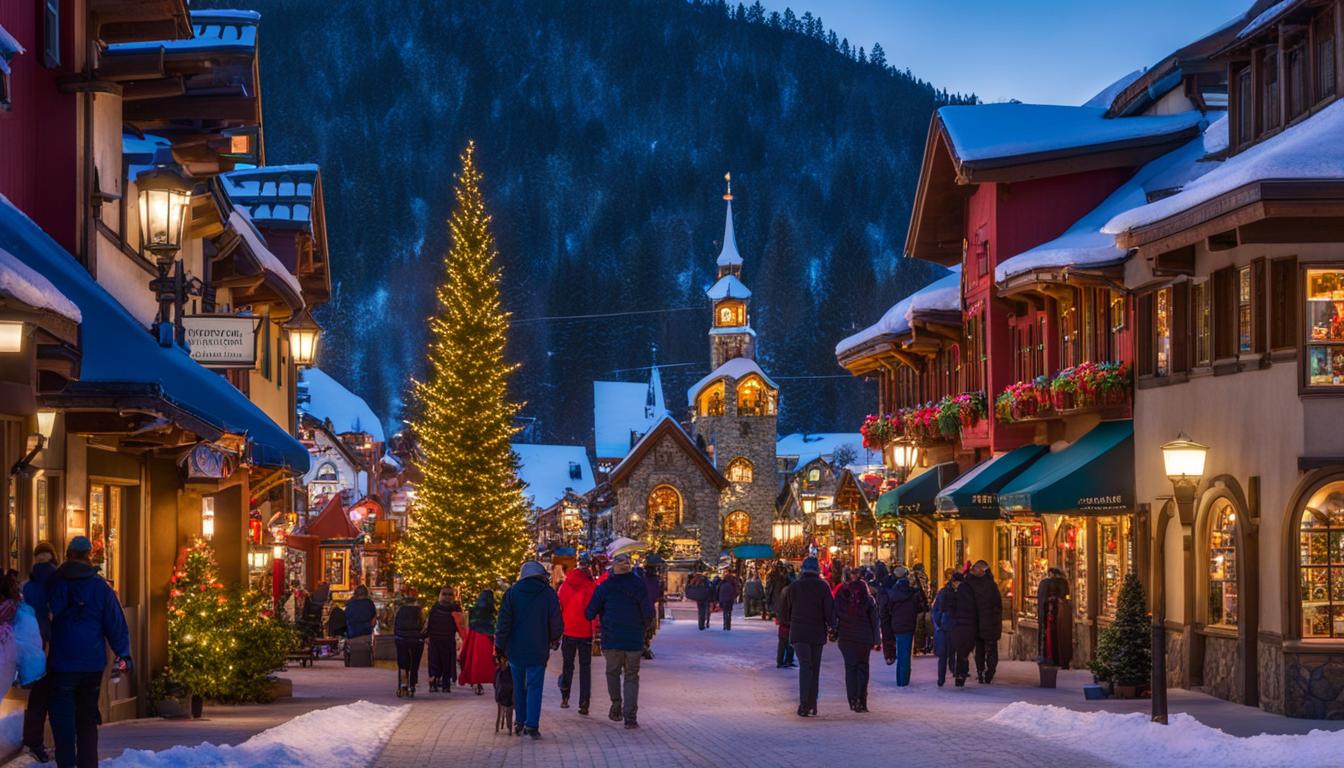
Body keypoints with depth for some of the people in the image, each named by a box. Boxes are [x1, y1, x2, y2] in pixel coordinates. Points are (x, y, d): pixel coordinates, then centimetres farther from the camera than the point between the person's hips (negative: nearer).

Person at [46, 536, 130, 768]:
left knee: (63, 716, 2)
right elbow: (116, 623, 2)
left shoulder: (54, 583, -2)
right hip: (93, 662, 2)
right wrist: (123, 654, 7)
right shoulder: (100, 586, 1)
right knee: (87, 716, 13)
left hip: (61, 663, -2)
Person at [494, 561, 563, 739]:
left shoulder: (512, 593, 0)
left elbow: (504, 622, -2)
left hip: (515, 649, 2)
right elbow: (556, 622, 0)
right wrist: (554, 639, 19)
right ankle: (532, 725, -9)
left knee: (519, 685, 15)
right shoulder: (548, 594, -3)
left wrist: (499, 646, 4)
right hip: (538, 650, -1)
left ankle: (520, 722, 20)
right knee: (535, 686, -1)